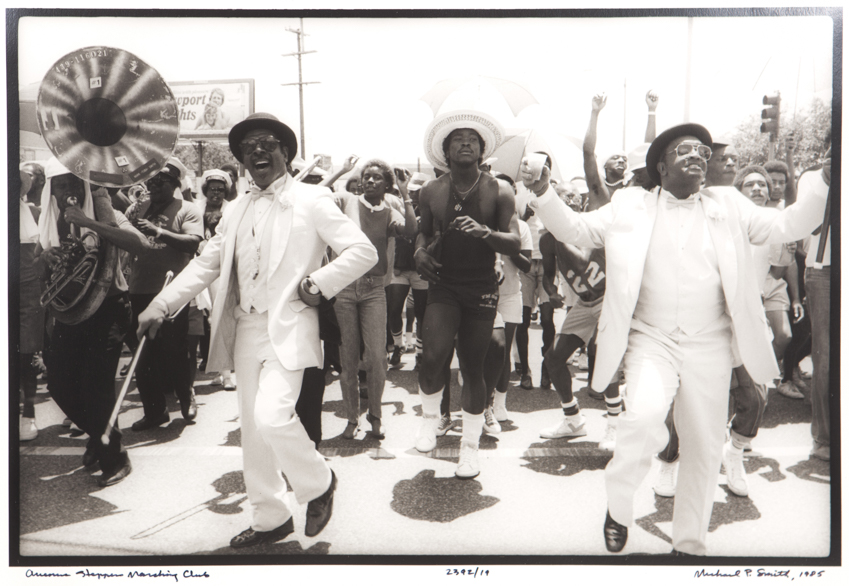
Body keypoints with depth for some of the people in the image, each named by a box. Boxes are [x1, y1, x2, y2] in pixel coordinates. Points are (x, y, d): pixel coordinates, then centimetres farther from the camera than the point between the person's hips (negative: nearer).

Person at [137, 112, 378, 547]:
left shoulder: (311, 201, -2)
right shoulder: (236, 211, 15)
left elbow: (364, 252, -8)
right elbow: (206, 264, 16)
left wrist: (316, 284, -12)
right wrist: (160, 306, 7)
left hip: (288, 327, -6)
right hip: (246, 328, 6)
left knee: (272, 417, -20)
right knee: (253, 428, 11)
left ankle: (318, 483, 10)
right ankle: (270, 518, 28)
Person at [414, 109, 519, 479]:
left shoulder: (498, 193, -1)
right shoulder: (432, 192, 5)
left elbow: (514, 244, -7)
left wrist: (486, 232, -27)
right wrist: (420, 251, -1)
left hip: (482, 289, 0)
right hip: (443, 286, 1)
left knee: (473, 369, 4)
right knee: (434, 355, -21)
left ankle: (470, 448, 23)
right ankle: (430, 417, 10)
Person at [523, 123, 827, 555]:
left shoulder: (728, 205, 12)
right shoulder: (630, 206, 6)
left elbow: (782, 227, 9)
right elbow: (574, 230, 3)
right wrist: (543, 192, -12)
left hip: (709, 348, 3)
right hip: (651, 342, -3)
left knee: (704, 447, 8)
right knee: (644, 418, -26)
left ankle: (689, 544, 29)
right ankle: (618, 504, 3)